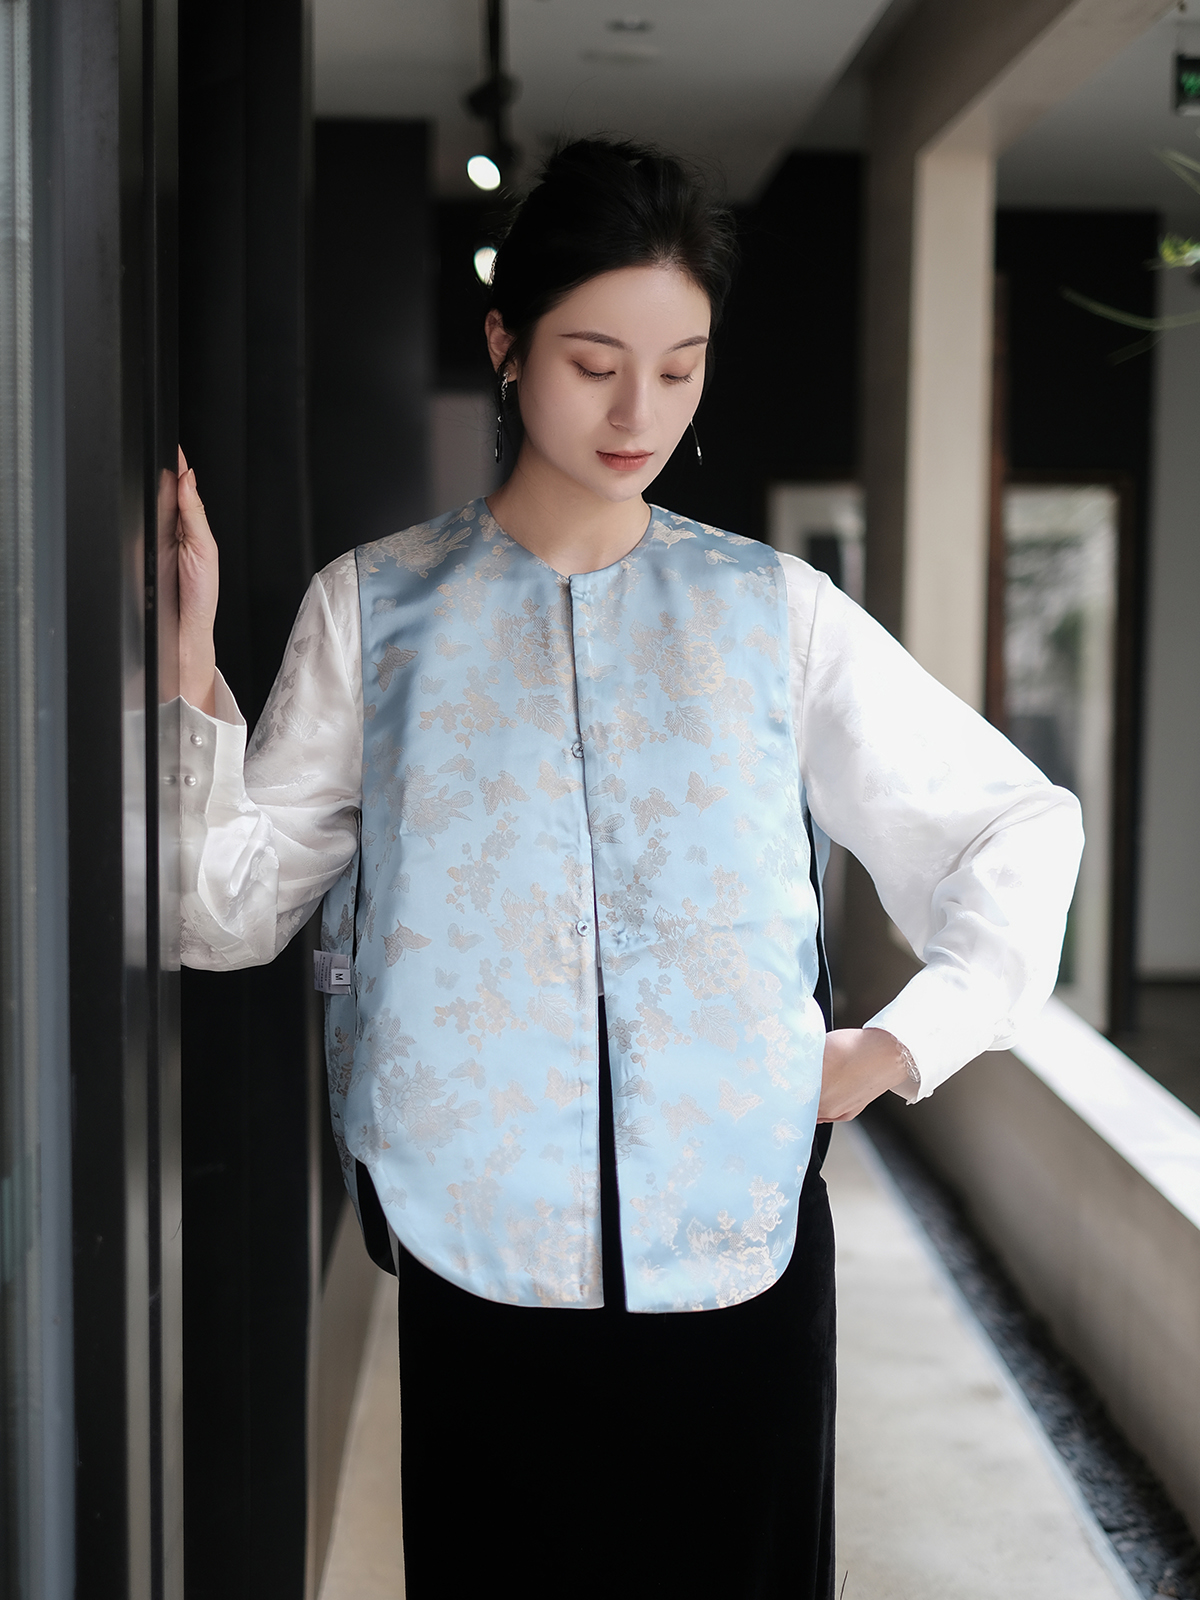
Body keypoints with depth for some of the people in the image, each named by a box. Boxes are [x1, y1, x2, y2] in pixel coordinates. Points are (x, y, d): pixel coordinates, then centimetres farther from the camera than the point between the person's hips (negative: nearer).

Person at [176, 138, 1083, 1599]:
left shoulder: (775, 612, 3)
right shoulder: (374, 607, 3)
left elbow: (1019, 827, 11)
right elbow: (226, 907, 0)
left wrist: (901, 1049, 3)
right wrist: (185, 651, -9)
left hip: (740, 1247, 1)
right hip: (479, 1248, 0)